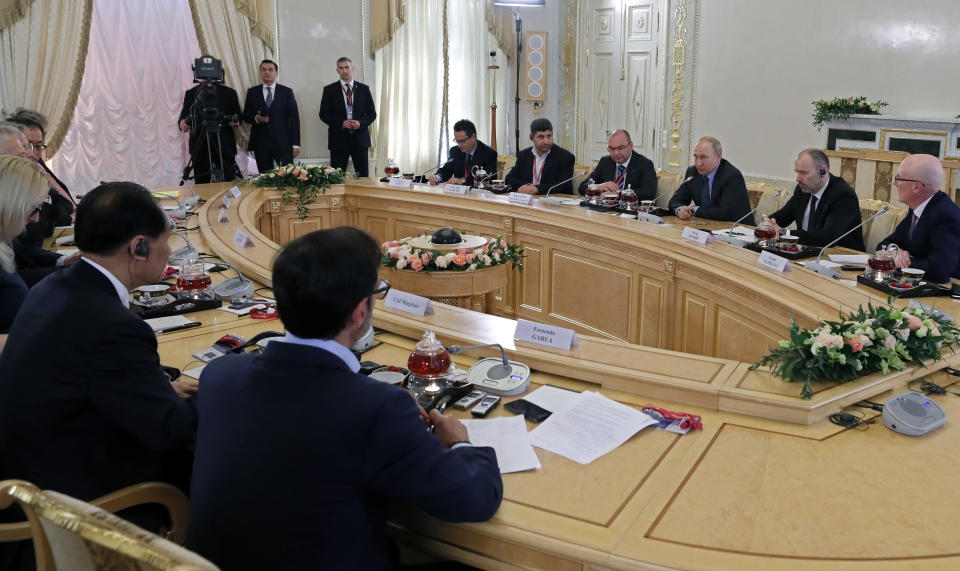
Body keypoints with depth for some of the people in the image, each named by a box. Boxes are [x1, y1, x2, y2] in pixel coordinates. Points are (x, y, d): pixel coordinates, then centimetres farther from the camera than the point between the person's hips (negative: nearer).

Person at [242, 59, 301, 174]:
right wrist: (256, 119, -12)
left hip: (283, 143, -1)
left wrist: (296, 144, -3)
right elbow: (245, 115, 13)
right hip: (260, 143, 1)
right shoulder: (252, 92, 9)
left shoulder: (286, 92, 5)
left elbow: (294, 118, 3)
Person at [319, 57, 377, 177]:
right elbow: (323, 114, 2)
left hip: (360, 138, 1)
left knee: (363, 176, 2)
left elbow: (372, 113, 9)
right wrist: (341, 123, -13)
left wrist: (361, 123, -11)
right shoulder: (329, 90, 5)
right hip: (339, 139, -1)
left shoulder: (364, 89, 9)